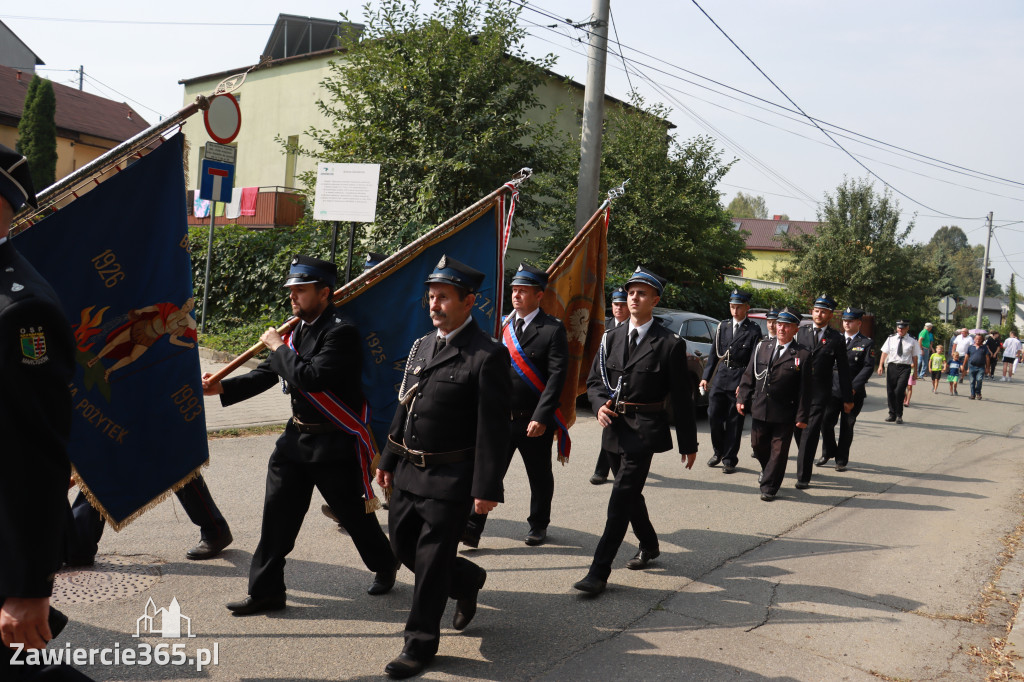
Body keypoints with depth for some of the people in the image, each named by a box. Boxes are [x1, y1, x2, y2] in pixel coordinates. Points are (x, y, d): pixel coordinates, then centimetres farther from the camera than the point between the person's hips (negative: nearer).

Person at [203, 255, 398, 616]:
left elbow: (311, 377, -29)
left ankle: (384, 566, 34)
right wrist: (223, 388, 0)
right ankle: (266, 590, 15)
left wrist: (279, 347, -17)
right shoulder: (298, 329, 8)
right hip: (296, 437, 7)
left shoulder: (341, 332, -18)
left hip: (334, 444, -7)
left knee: (355, 514, 8)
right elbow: (268, 373, 11)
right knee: (277, 514, 5)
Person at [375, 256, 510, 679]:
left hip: (450, 480, -8)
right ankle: (468, 582, 40)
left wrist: (487, 489, -18)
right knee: (403, 544, 16)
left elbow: (494, 429, -17)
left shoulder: (488, 356, -15)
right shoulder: (422, 346, 9)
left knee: (431, 559, 1)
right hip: (410, 471, 8)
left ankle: (420, 643, 18)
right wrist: (389, 459, 17)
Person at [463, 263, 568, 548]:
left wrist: (541, 417, -19)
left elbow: (556, 376, -13)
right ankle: (472, 529, -3)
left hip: (535, 422, -3)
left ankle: (538, 525, 30)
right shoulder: (504, 326, 9)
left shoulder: (553, 329, -6)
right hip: (501, 417, 3)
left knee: (539, 477, 12)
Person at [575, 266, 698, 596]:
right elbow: (594, 380, 13)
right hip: (614, 426, 6)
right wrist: (600, 404, -10)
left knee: (622, 497, -11)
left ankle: (599, 572, -10)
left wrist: (688, 443, -1)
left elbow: (681, 396, -3)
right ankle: (649, 545, 42)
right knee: (630, 493, 18)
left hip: (644, 429, -6)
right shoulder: (612, 337, 9)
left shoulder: (669, 344, -6)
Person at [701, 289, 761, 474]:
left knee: (734, 421, 2)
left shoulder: (753, 330, -3)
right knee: (713, 416, 2)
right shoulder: (723, 326, 10)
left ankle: (729, 460, 13)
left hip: (739, 381, -4)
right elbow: (714, 353, 13)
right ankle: (718, 451, 23)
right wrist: (706, 377, 7)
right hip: (720, 378, 4)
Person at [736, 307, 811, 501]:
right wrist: (742, 399, 3)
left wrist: (802, 416, -9)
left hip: (784, 415, -4)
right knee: (758, 445, 14)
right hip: (759, 410, 4)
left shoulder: (802, 355, -5)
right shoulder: (762, 347, 7)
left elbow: (805, 389, -6)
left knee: (779, 451, 2)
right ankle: (767, 470, 42)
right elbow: (749, 376, 12)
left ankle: (769, 487, 16)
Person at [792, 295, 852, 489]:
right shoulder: (801, 333, 9)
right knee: (798, 432, 9)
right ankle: (806, 464, 29)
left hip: (819, 394, -3)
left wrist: (847, 398, 4)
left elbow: (843, 370, 4)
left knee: (810, 435, -6)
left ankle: (803, 477, -1)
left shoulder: (837, 339, 2)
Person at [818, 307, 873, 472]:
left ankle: (841, 460, 17)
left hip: (854, 393, -2)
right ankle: (828, 453, 19)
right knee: (826, 422, -3)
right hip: (833, 389, 2)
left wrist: (853, 387, -15)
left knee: (847, 426, 6)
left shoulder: (866, 343, 1)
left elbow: (868, 367, -6)